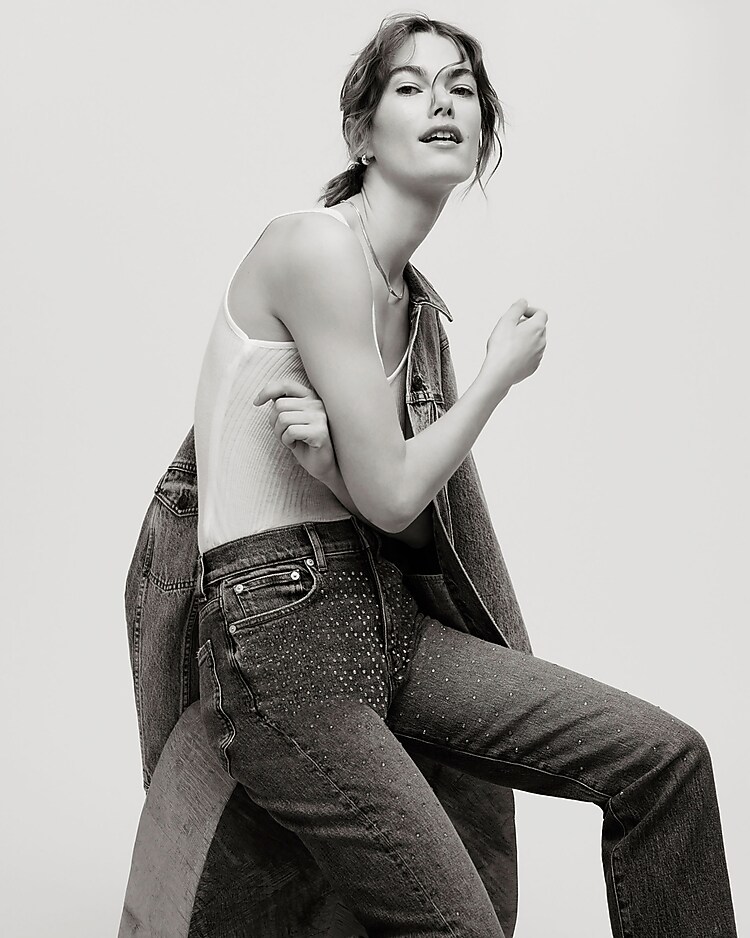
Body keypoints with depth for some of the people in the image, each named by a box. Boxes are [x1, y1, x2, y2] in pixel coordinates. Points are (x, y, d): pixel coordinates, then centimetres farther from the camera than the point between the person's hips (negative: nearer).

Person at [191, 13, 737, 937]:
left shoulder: (405, 296, 14)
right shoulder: (318, 243, -12)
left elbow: (411, 528, 8)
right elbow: (391, 497, -14)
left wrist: (335, 460, -14)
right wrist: (503, 368, 0)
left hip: (391, 618, 8)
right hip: (280, 628, -8)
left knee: (666, 757, 0)